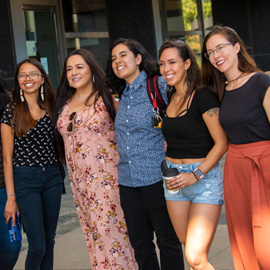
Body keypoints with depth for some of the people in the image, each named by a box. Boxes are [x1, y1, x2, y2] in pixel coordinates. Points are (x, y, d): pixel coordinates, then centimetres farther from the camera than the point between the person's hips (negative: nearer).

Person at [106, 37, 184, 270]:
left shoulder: (160, 86, -7)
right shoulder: (122, 96, 14)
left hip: (156, 178, -7)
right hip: (128, 181, 7)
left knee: (167, 239, 4)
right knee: (139, 242, 13)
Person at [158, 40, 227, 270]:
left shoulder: (203, 96, -12)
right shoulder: (170, 98, 9)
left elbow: (222, 143, -15)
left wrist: (196, 175, -20)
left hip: (204, 178, -7)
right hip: (174, 179, 7)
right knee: (190, 251, 11)